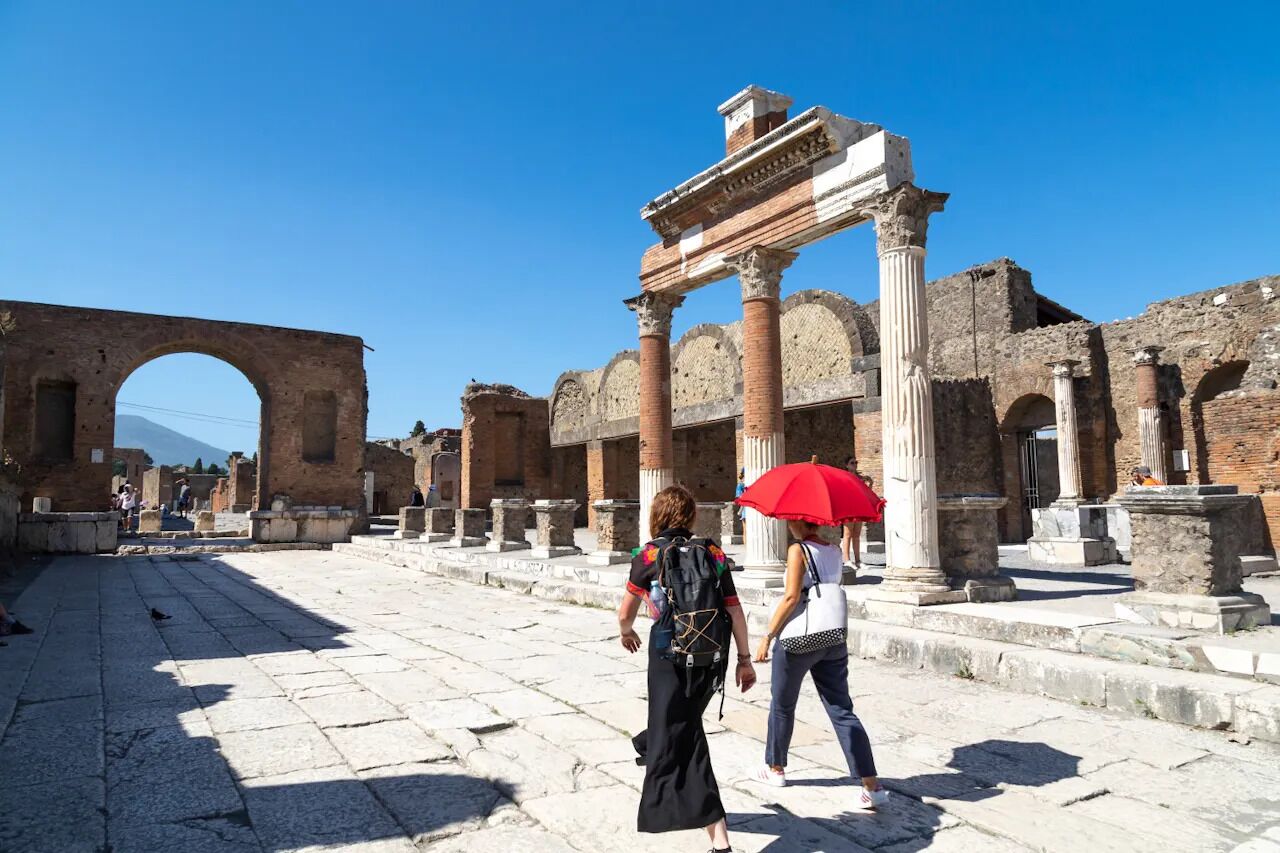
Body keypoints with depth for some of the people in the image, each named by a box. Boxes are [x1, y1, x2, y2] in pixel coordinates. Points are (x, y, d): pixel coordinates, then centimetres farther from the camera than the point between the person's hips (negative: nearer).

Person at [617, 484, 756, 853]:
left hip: (670, 651, -5)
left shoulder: (650, 554, -4)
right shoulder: (713, 551, 4)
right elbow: (734, 610, 1)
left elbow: (625, 612, 4)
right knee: (685, 723, 28)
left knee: (684, 741, 3)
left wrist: (626, 632, 25)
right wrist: (744, 659, 8)